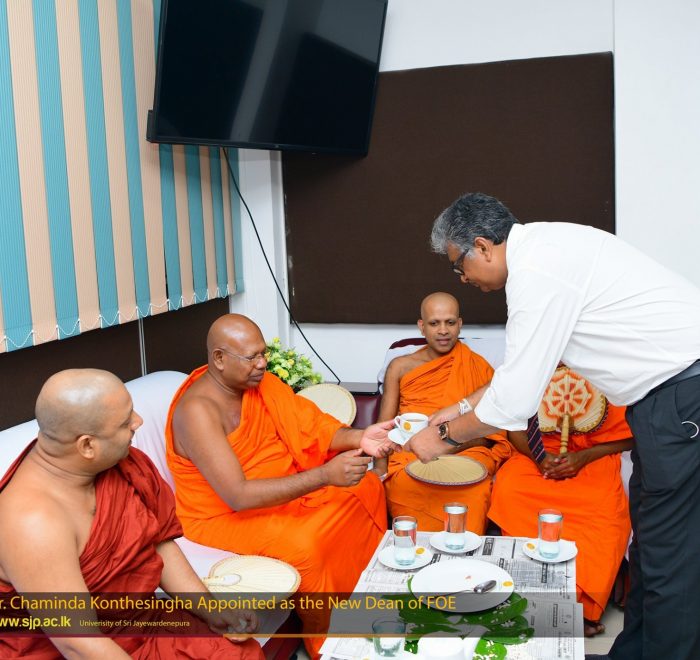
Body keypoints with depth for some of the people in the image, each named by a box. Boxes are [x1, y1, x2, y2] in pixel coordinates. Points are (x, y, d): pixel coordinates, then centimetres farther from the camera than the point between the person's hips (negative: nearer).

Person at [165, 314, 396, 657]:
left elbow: (307, 425, -4)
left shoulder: (257, 380, -5)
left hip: (279, 491, 9)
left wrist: (358, 438, -24)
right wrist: (324, 476, -39)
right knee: (301, 545, -34)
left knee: (366, 488, 6)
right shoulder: (197, 410, -29)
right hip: (224, 515, -8)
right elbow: (238, 496, -35)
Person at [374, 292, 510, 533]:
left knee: (474, 494, -36)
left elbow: (490, 433, 9)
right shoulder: (400, 367, 17)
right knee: (406, 486, -36)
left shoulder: (479, 367, 14)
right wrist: (380, 468, -8)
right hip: (410, 457, 1)